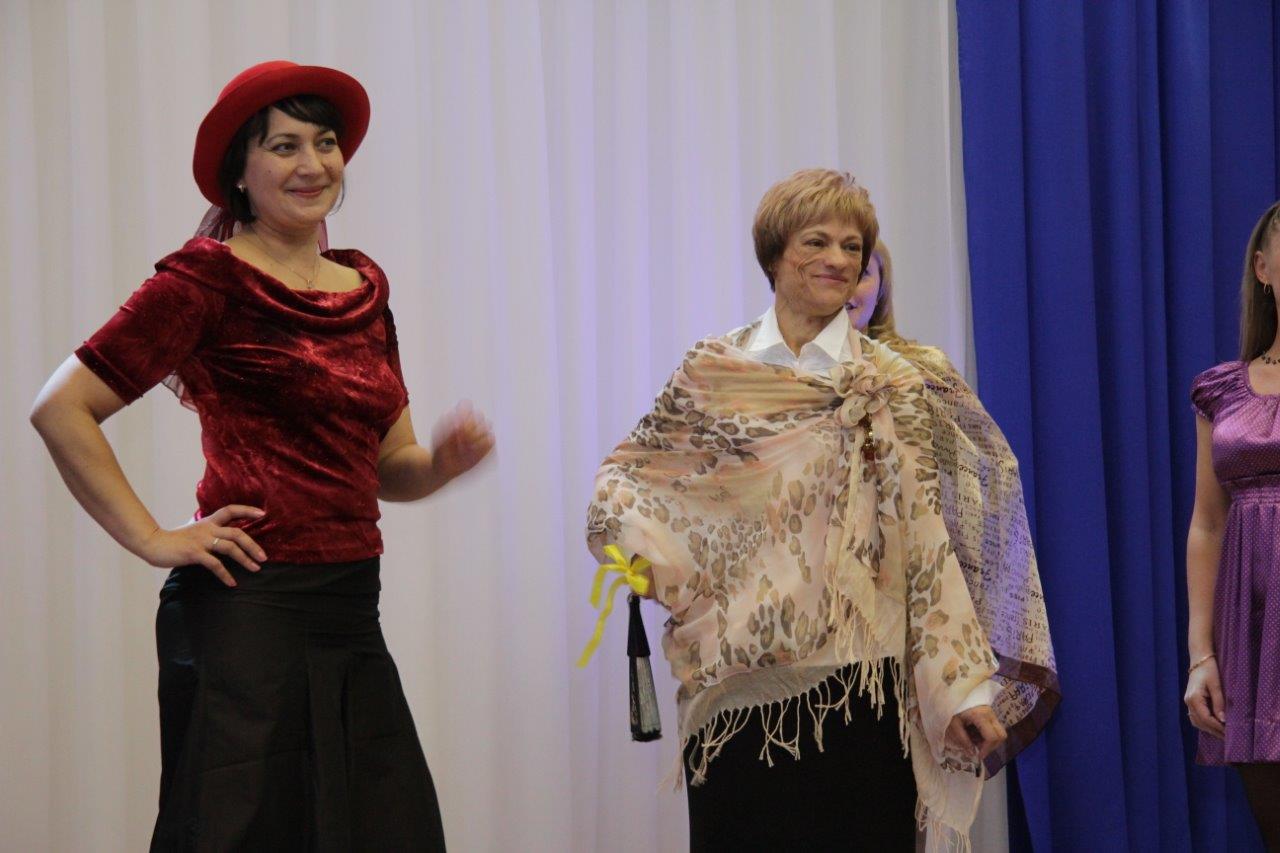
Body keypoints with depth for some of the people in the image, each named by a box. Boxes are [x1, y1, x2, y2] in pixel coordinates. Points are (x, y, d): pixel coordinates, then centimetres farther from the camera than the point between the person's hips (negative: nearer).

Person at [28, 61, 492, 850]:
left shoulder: (364, 286, 15)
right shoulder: (211, 277, -6)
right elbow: (62, 409, -11)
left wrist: (444, 461, 0)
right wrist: (153, 540, -11)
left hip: (351, 615, 7)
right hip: (250, 612, -7)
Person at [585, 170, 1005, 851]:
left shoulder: (890, 388, 4)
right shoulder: (713, 371, 6)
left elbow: (924, 542, 0)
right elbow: (628, 471, 15)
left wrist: (964, 689, -4)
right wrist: (639, 551, -6)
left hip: (854, 682, -1)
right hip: (734, 684, 1)